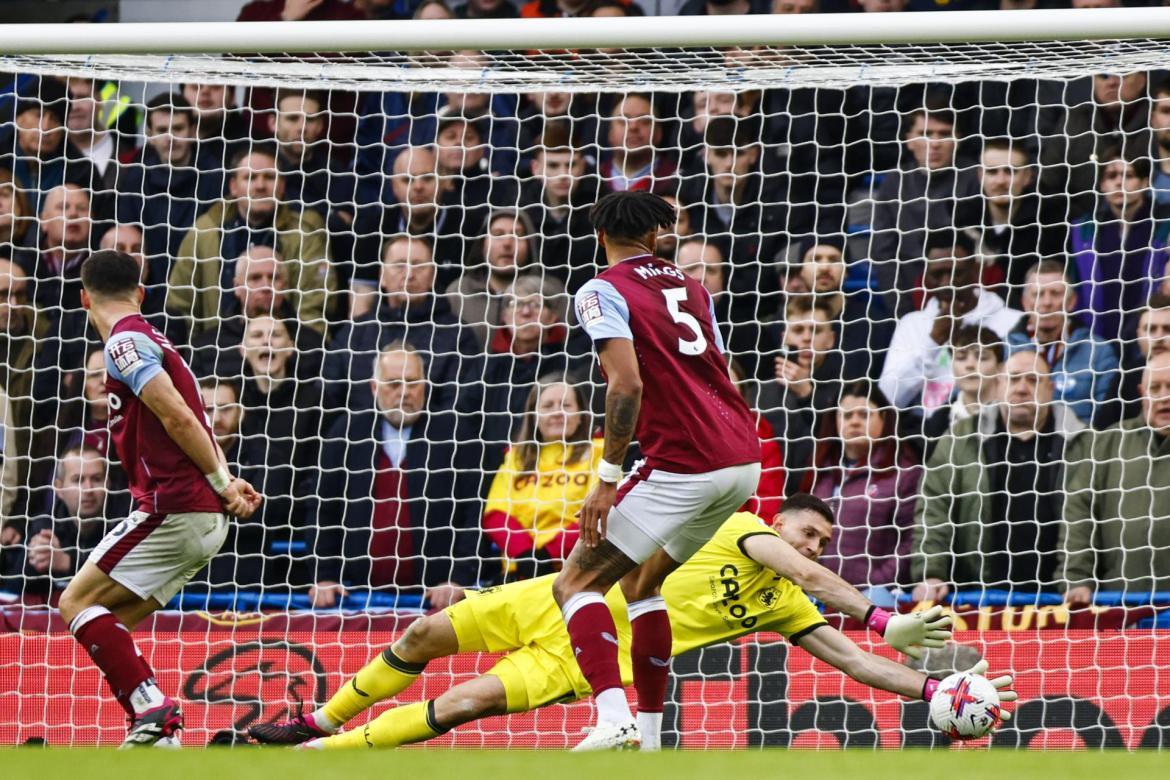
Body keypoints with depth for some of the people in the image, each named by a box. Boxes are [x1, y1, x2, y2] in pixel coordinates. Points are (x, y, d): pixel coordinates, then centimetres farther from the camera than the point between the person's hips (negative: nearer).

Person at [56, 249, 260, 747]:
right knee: (111, 626, 11)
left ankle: (151, 707, -18)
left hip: (173, 509, -9)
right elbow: (195, 426, 19)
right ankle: (157, 738, 2)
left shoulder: (124, 341, -9)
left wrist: (222, 483, -12)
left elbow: (178, 418, -18)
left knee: (78, 603, -6)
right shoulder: (151, 342, 21)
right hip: (206, 519, 9)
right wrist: (227, 483, 3)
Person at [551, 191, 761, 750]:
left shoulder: (602, 291, -1)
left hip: (684, 464, -7)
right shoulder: (690, 286, 21)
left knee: (574, 585, -2)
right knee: (641, 583, 25)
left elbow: (627, 384, -15)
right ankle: (648, 736, 20)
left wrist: (607, 479, -12)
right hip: (745, 457, 7)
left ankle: (614, 721, -23)